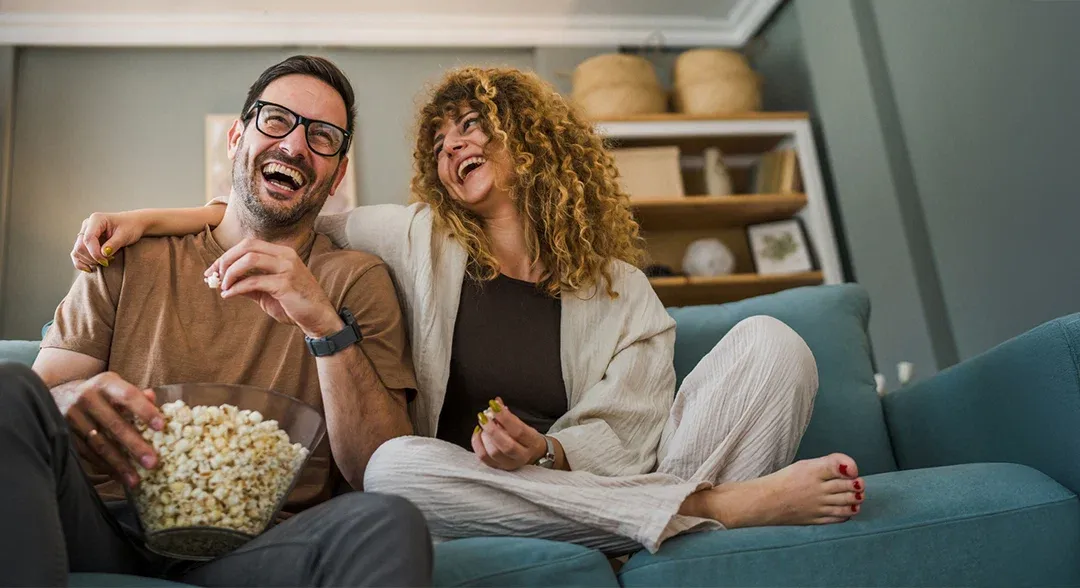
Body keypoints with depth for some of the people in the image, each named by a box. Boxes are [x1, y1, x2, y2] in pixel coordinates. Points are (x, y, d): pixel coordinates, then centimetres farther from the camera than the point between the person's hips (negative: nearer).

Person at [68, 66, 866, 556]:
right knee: (394, 467, -34)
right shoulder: (422, 242, 11)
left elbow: (622, 441, -1)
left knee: (768, 344, -16)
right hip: (490, 515, 1)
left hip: (605, 498, 0)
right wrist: (156, 217, 2)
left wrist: (542, 452, -21)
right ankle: (724, 503, -30)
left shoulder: (623, 291, 8)